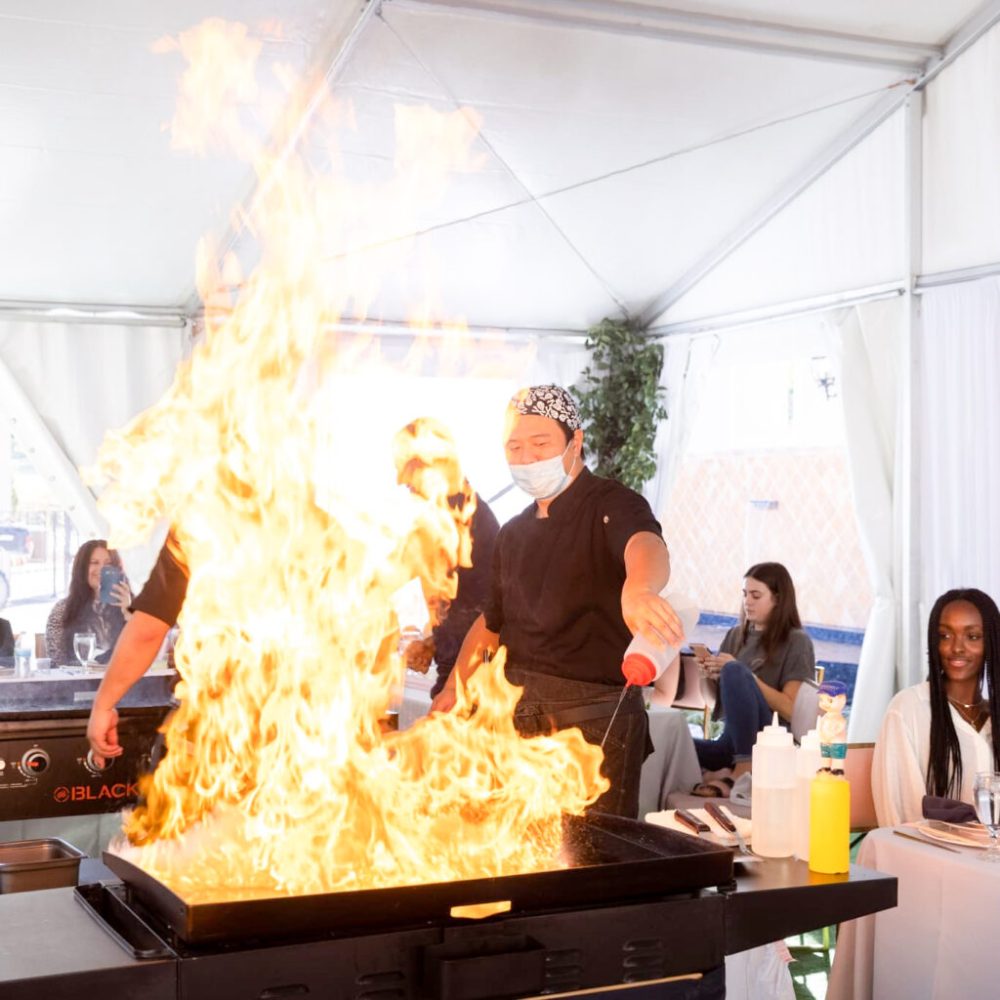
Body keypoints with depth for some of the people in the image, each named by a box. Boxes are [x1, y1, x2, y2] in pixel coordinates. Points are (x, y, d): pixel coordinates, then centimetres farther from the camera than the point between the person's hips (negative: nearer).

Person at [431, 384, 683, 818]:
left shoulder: (612, 506, -7)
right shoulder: (514, 533, 15)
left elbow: (645, 545, -31)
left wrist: (638, 588, -54)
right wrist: (452, 691, 17)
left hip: (596, 716, -6)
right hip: (519, 713, 6)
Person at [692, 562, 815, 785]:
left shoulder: (797, 642, 1)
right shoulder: (735, 635, 16)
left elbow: (791, 710, -10)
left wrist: (740, 673, -14)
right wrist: (714, 677, -2)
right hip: (731, 741, 4)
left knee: (734, 672, -31)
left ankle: (745, 768, -27)